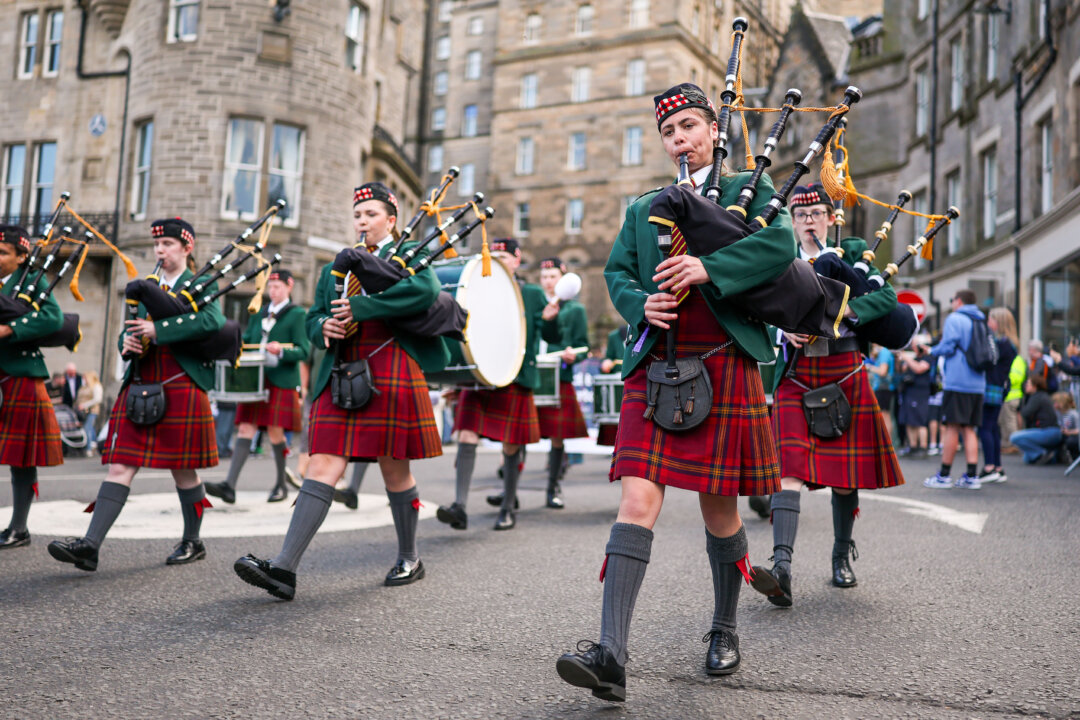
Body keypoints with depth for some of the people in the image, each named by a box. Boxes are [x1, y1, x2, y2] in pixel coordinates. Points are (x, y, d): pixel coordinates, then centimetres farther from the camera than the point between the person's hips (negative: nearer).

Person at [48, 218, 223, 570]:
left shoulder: (203, 285, 3)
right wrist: (127, 341, -3)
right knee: (119, 466, -4)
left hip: (181, 389, -5)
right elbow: (129, 331, 22)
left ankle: (192, 542, 21)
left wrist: (158, 330, -22)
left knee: (183, 470, 5)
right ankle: (90, 545, -10)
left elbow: (213, 320, -17)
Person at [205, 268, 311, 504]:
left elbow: (303, 350, -7)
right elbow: (246, 340, 20)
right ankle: (229, 486, -11)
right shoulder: (259, 313, 17)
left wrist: (282, 350, -25)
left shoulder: (297, 314, 1)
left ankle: (281, 485, 16)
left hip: (281, 382, -5)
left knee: (275, 432, -1)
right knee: (245, 429, -4)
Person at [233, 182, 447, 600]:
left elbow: (424, 291, -15)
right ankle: (284, 568, -13)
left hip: (392, 373, -4)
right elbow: (313, 319, 20)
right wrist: (325, 327, -6)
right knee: (322, 466, -6)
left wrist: (360, 307, -19)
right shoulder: (336, 268, 22)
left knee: (394, 469, 5)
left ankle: (409, 560, 23)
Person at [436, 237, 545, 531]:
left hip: (514, 381, -2)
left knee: (511, 447, 4)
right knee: (466, 438, -9)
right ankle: (460, 507, -10)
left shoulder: (532, 294, 5)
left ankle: (508, 508, 19)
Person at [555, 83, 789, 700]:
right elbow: (617, 271, 14)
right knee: (639, 502, -10)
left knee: (719, 507, 6)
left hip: (723, 366, -2)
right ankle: (611, 656, -14)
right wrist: (641, 303, -9)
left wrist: (708, 267, -20)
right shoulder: (643, 209, 21)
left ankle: (725, 630, 29)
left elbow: (782, 245, -7)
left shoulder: (750, 189, 11)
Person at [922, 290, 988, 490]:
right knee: (969, 429, 9)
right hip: (978, 384, 7)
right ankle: (972, 476, 4)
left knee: (952, 427, -4)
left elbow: (947, 348, -13)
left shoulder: (954, 319, -5)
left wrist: (931, 350, 8)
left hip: (957, 383, -7)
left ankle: (944, 475, 0)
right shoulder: (982, 322, 17)